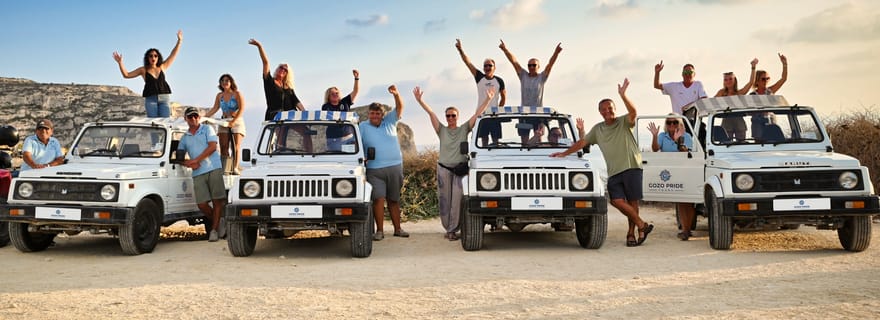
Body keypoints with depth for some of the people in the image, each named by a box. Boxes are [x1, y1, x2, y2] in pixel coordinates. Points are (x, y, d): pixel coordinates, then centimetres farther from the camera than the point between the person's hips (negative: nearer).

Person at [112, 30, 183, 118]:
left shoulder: (162, 67, 14)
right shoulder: (143, 70, 11)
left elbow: (173, 55, 17)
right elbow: (126, 75, 13)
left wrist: (179, 41, 14)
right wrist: (120, 62, 2)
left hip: (164, 98, 1)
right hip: (151, 99, -1)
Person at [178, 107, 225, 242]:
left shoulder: (207, 129, 7)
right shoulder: (185, 137, 19)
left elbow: (212, 146, -6)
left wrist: (196, 160, -9)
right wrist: (189, 164, -4)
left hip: (214, 169, -3)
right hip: (198, 173, 3)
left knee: (217, 200, -5)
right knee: (202, 204, -6)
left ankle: (214, 230, 1)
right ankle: (218, 225, 14)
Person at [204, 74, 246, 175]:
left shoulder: (237, 94, -3)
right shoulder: (219, 96, 12)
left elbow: (241, 109, -12)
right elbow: (215, 108, 10)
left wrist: (233, 121, -22)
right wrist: (204, 117, -4)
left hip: (237, 122, -4)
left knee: (236, 146, -11)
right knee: (223, 147, -4)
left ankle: (236, 168, -16)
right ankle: (223, 168, -6)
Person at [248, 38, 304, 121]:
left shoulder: (289, 88, 21)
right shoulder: (269, 81, 13)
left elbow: (296, 101, 12)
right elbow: (266, 62, 6)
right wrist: (260, 46, 0)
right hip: (273, 117, -3)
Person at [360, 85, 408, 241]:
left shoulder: (390, 122, 10)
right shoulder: (363, 127, 7)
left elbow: (399, 107, 0)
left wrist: (396, 94, -18)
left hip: (395, 167, 2)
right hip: (375, 170, -2)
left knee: (394, 200, 11)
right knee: (378, 199, -11)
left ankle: (398, 229, 18)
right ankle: (380, 230, -4)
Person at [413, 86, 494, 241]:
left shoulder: (464, 129, 6)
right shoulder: (442, 130, 7)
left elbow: (478, 113, -1)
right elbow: (431, 113, -4)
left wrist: (488, 99, -11)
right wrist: (420, 100, -13)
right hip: (443, 169, 1)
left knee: (457, 199, -9)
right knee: (444, 200, 6)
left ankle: (452, 230, -6)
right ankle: (448, 228, 17)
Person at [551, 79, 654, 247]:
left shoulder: (623, 122, 3)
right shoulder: (597, 129, 17)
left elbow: (633, 112, -18)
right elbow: (582, 142, 21)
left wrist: (622, 95, -29)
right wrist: (564, 153, 18)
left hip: (631, 166, -3)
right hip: (614, 171, 3)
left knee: (632, 201, -2)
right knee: (617, 201, -12)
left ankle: (631, 232, 11)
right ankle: (642, 225, -1)